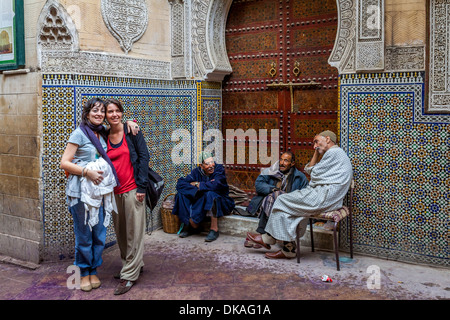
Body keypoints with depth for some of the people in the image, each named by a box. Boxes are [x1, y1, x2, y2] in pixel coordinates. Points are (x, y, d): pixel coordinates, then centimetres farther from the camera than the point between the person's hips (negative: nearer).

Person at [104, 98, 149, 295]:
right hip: (114, 192, 5)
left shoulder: (132, 131, -3)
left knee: (133, 232, 0)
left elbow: (144, 157, -5)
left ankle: (129, 275, 7)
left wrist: (141, 187, -10)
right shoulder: (104, 136, 7)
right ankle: (136, 264, 31)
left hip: (132, 189, -5)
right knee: (120, 232, 13)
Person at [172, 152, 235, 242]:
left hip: (220, 203, -4)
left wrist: (197, 184, -18)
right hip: (200, 202, 4)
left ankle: (214, 229, -27)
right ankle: (190, 225, -4)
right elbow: (180, 184, -12)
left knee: (210, 194, -36)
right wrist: (196, 189, -26)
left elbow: (215, 185, -32)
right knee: (181, 194, -13)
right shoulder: (197, 172, -3)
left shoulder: (219, 169, -13)